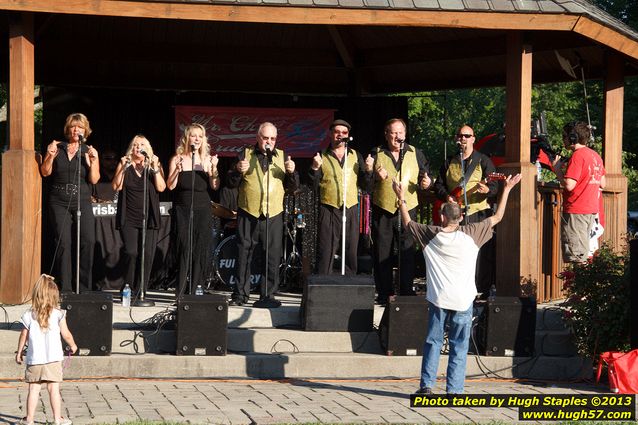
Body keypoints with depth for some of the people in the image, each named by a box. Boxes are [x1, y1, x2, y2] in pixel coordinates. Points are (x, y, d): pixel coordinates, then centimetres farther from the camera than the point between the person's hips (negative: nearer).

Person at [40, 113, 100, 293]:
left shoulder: (89, 152, 9)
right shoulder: (58, 148, 9)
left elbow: (94, 179, 1)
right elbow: (45, 173, 6)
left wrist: (93, 161, -14)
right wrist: (50, 156, -10)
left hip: (82, 202, 0)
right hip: (59, 203, 0)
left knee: (88, 241, -16)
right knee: (63, 243, -11)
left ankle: (85, 288, -9)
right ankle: (65, 289, -6)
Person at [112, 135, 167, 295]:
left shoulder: (154, 165, 10)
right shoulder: (125, 164, 10)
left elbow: (161, 188, -2)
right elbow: (116, 187, 0)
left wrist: (155, 168, -12)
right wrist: (123, 168, -10)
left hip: (149, 218, 1)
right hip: (128, 218, -1)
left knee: (147, 255, -7)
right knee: (131, 252, -14)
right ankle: (128, 290, -2)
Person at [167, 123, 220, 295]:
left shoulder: (207, 159, 7)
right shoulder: (178, 159, 2)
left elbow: (215, 186, 2)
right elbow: (170, 186, -2)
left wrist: (214, 169, -13)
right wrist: (177, 170, -18)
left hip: (203, 210, 2)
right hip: (183, 210, -2)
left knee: (201, 250, -1)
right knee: (185, 250, -7)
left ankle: (195, 291, 6)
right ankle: (180, 292, -3)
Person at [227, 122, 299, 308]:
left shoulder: (282, 157, 13)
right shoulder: (246, 155, 8)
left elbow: (293, 187, 11)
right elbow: (231, 183, 6)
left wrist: (291, 172, -9)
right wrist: (238, 171, -14)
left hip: (274, 215, 1)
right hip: (248, 214, -1)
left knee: (273, 257, 0)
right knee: (244, 255, 1)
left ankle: (268, 295, 7)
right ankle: (240, 295, 7)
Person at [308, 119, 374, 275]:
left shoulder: (356, 156, 14)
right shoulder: (321, 157, 7)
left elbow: (365, 186, 13)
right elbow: (312, 186, 1)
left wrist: (368, 170, -5)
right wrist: (315, 168, -15)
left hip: (351, 210, 2)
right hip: (328, 210, -2)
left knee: (351, 254, 3)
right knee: (325, 254, -6)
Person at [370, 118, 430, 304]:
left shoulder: (415, 154, 10)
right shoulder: (377, 155, 7)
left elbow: (425, 176, 16)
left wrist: (426, 182, -6)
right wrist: (376, 177, -13)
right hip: (382, 210, 0)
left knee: (407, 253, -2)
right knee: (382, 254, 1)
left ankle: (407, 292, 4)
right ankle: (384, 294, 8)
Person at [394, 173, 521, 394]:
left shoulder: (431, 235, -2)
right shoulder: (471, 234, -4)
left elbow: (407, 223, 13)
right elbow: (497, 217, 5)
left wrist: (401, 199, 24)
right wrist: (506, 190, 14)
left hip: (438, 299, 1)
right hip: (463, 300, -1)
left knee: (433, 342, 11)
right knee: (459, 346, 4)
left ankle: (426, 385, 7)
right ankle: (454, 390, 0)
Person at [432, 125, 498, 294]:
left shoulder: (483, 161, 5)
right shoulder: (449, 163, 16)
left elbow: (494, 185, -2)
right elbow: (438, 185, 17)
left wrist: (487, 189, -24)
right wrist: (446, 196, -3)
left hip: (478, 212, -3)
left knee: (481, 253, -9)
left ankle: (483, 288, -3)